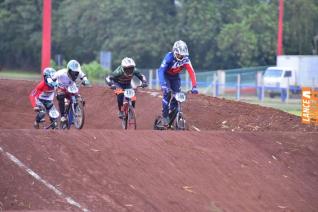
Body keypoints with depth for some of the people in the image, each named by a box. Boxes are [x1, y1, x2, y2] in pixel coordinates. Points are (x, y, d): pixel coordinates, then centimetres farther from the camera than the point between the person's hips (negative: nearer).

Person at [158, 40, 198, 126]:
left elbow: (191, 73, -29)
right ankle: (165, 117, -15)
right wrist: (163, 85, -54)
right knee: (167, 93, -23)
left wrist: (194, 87, -41)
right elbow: (161, 70, -41)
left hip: (175, 77, 3)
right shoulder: (169, 57, -33)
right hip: (166, 75, -3)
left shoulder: (185, 59, -25)